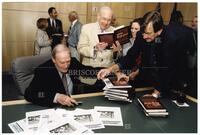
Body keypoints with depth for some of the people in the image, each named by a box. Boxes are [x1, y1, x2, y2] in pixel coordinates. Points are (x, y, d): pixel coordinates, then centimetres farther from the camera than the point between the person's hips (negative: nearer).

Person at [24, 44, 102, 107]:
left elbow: (90, 71, 12)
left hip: (75, 104, 3)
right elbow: (29, 94, -25)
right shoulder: (43, 70, -15)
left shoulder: (73, 62, -2)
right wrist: (56, 97, -38)